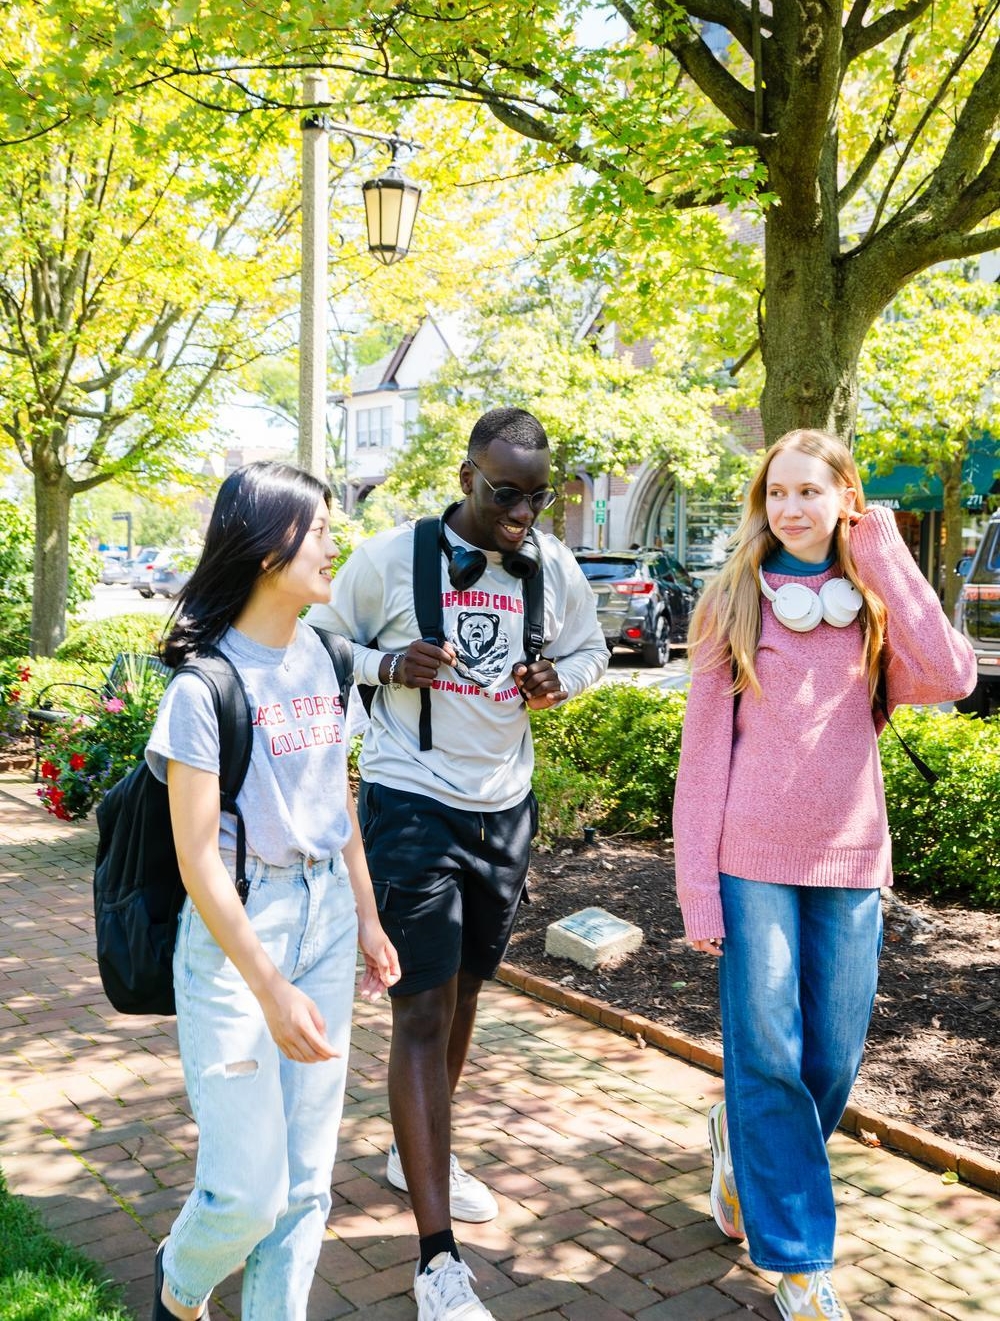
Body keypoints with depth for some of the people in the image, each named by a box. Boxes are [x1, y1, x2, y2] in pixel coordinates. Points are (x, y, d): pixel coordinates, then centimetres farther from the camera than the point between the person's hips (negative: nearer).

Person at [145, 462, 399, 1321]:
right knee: (249, 1187, 2)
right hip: (235, 936, -6)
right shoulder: (206, 681, -15)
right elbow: (198, 857, -16)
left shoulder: (320, 659, 5)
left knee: (307, 1178, 10)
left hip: (324, 923, 6)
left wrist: (367, 919, 15)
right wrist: (271, 988, -17)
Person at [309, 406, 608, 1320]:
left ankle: (420, 1150, 45)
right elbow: (324, 641, 2)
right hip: (411, 804, -5)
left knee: (464, 987, 20)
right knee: (423, 1011, -7)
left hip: (504, 806, 5)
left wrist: (558, 679, -9)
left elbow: (591, 651, 14)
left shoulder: (555, 566, 0)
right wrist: (387, 665, -18)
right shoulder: (391, 557, -11)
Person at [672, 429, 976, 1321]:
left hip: (848, 860, 2)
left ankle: (741, 1141, 38)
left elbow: (950, 677, -14)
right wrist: (697, 885, -6)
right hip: (753, 857, -2)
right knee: (768, 1056, -2)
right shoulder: (734, 604, 1)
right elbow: (703, 751, -1)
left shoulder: (876, 602, 6)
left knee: (834, 1062, 8)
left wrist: (886, 557, -9)